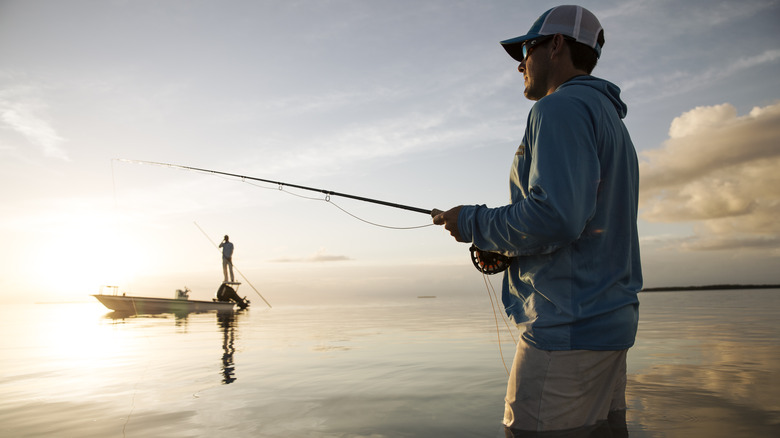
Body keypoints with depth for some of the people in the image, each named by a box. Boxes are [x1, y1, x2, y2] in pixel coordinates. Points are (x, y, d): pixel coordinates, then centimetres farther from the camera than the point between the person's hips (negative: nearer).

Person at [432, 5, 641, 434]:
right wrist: (506, 247, 18)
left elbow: (555, 216, -24)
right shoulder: (611, 121, 22)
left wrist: (473, 223, -9)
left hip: (567, 330, -10)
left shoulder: (562, 107, -10)